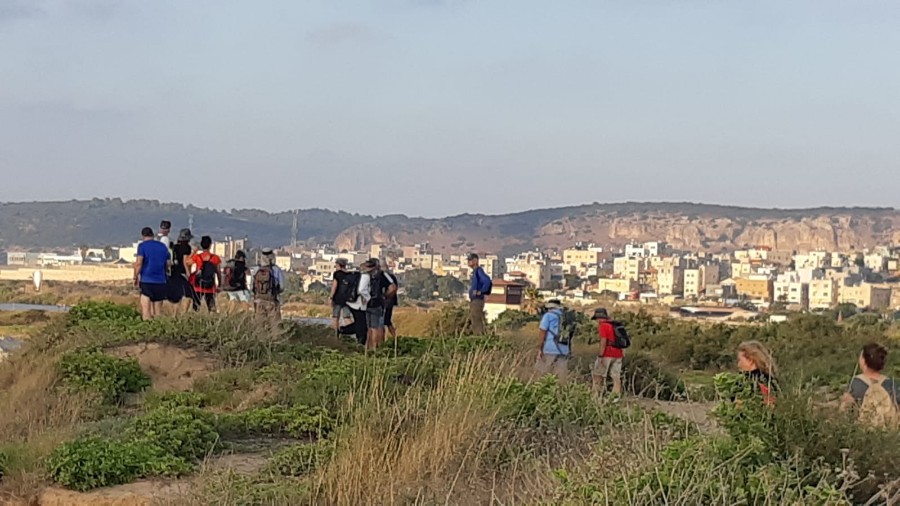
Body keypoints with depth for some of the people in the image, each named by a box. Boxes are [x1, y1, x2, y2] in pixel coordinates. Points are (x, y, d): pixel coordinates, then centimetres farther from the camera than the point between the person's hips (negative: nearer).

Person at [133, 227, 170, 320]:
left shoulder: (142, 246, -2)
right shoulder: (163, 246, 12)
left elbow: (138, 263, -10)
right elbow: (168, 264, 15)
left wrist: (136, 278, -2)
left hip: (146, 281, -4)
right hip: (161, 281, 4)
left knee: (146, 312, -7)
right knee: (157, 312, 10)